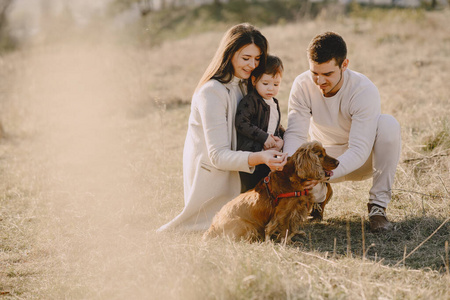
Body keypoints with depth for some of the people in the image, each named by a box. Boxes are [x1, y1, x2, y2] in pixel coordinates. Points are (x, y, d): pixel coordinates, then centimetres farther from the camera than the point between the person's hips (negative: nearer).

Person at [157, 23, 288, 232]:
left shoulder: (243, 85, 6)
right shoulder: (212, 92, -24)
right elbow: (218, 155, -29)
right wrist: (259, 158, -44)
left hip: (231, 173, 9)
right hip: (210, 174, -9)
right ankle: (168, 232, 10)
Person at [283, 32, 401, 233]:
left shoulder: (365, 91, -28)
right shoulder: (302, 85, -17)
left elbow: (359, 150, -33)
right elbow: (295, 133, -20)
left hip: (362, 161, -2)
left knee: (388, 125, -33)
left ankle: (378, 205, -22)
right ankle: (320, 194, 8)